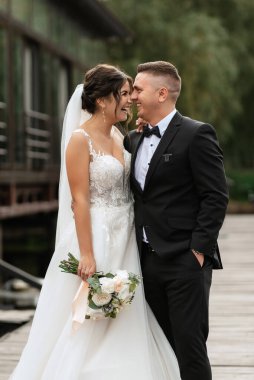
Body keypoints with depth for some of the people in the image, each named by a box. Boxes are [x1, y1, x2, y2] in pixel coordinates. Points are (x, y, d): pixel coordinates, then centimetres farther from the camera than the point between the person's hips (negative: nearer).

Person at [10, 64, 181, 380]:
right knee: (89, 328, 0)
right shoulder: (80, 139, -13)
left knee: (123, 326, 12)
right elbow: (79, 200, -17)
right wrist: (87, 256, -20)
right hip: (96, 238, -8)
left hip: (124, 242, 8)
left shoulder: (118, 137, 10)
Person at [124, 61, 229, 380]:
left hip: (185, 260, -7)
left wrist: (199, 249, -15)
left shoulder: (196, 135, -8)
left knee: (189, 345, -4)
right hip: (148, 260, 7)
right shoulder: (134, 140, 14)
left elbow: (216, 197, -11)